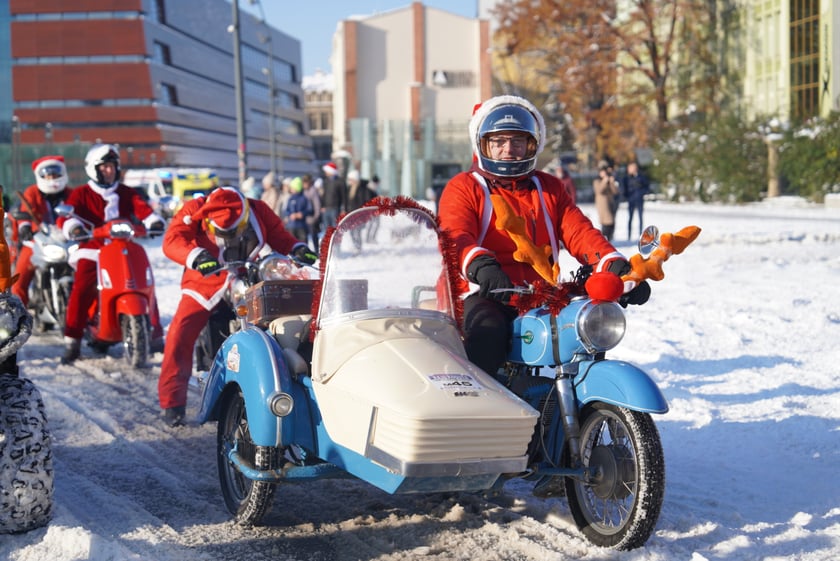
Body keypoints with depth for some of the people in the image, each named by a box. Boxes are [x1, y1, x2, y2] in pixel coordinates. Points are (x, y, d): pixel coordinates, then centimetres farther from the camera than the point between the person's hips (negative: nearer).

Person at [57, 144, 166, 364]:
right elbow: (67, 215, -10)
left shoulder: (127, 193, 14)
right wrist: (74, 227, -33)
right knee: (81, 291, -22)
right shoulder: (81, 194, 5)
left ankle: (156, 335, 7)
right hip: (93, 250, -3)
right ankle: (72, 342, -14)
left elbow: (142, 208, -2)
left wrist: (154, 221, -24)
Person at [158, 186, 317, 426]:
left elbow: (281, 238, 1)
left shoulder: (258, 211, -8)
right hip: (205, 284, -2)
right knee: (180, 334, -17)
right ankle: (172, 402, -6)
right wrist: (196, 256, -47)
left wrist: (299, 249, -20)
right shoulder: (194, 211, -16)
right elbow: (172, 240, -29)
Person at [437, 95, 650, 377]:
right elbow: (453, 238, -13)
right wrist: (481, 266, -37)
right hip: (482, 296, -4)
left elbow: (580, 232, 6)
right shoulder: (463, 187, 6)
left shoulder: (550, 188, 21)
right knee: (487, 329, -36)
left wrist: (615, 265, -15)